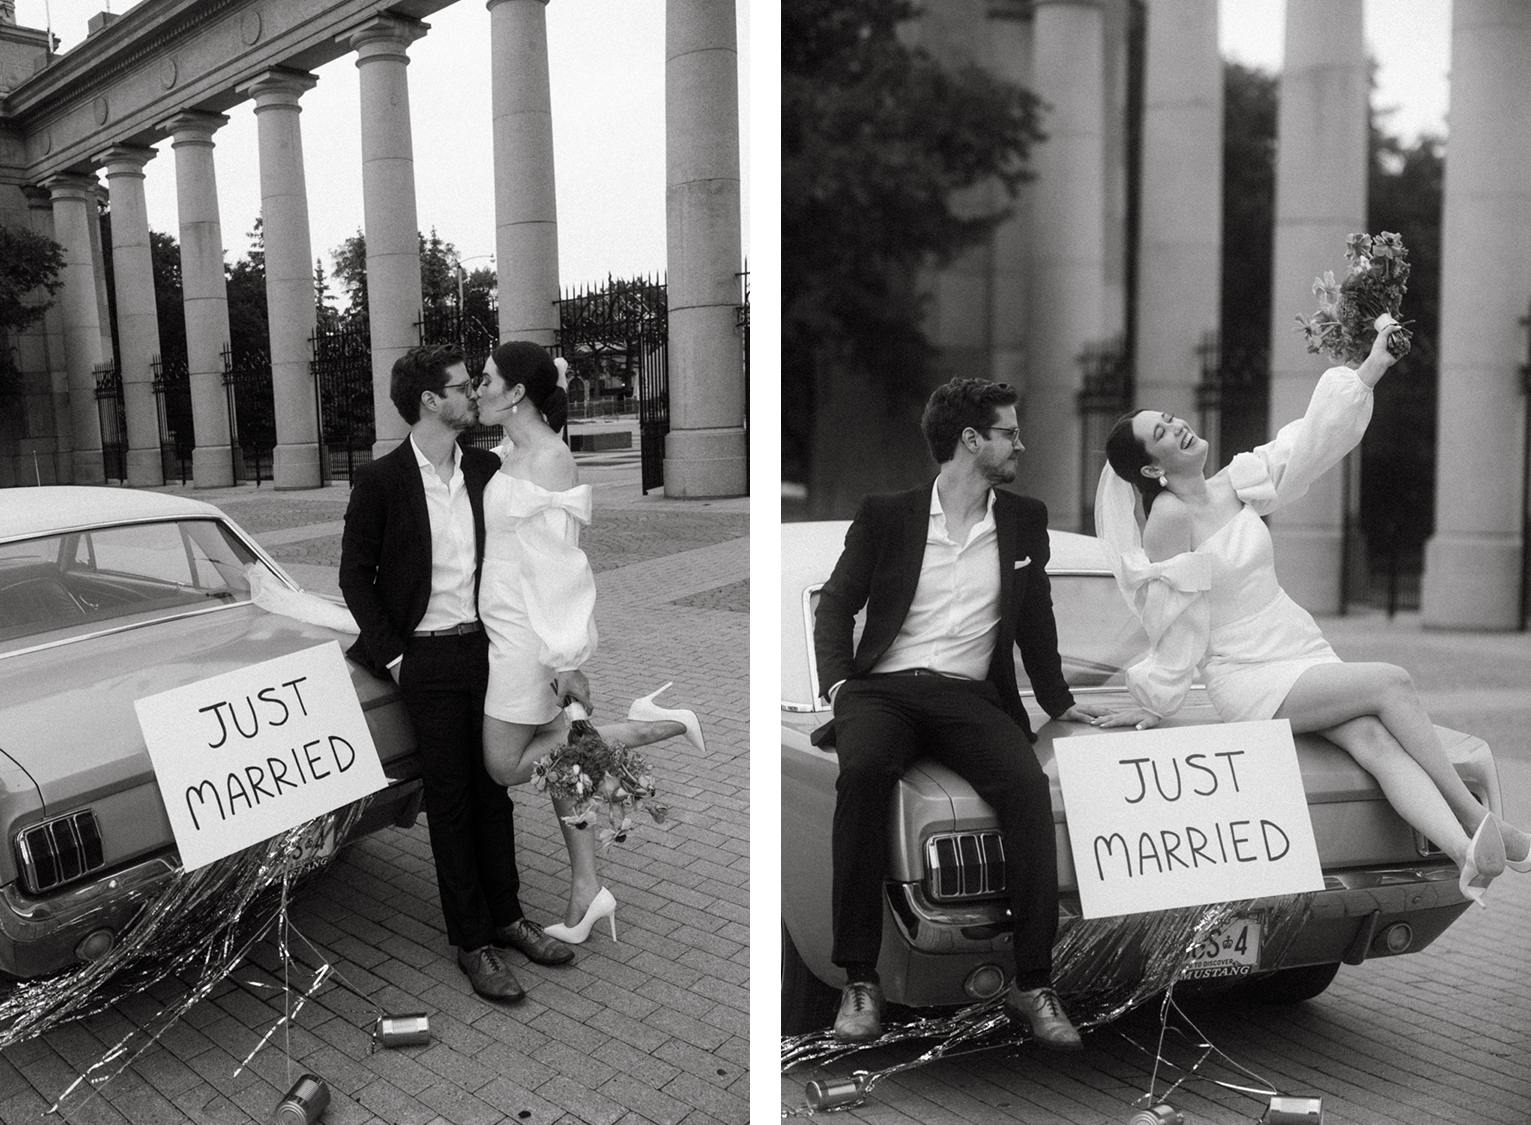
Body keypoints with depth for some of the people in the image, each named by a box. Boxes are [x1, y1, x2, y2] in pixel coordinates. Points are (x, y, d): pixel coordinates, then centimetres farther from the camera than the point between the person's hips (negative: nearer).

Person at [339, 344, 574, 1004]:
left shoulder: (486, 470, 5)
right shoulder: (380, 481, -8)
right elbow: (355, 576, -3)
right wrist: (392, 656, -7)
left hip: (487, 647, 4)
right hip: (427, 658, -4)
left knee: (495, 787, 12)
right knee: (449, 800, 4)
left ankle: (505, 916, 27)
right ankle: (471, 942, 15)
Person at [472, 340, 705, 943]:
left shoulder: (547, 460, -19)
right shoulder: (516, 452, 11)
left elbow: (557, 567, -22)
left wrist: (565, 659, -22)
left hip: (531, 636, -9)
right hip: (510, 626, 9)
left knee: (505, 766, -1)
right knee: (556, 755, 12)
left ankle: (643, 727, 0)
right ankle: (587, 891, 20)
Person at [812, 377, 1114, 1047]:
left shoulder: (1025, 520, 17)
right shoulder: (884, 517, 8)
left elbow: (1035, 622, 25)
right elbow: (836, 607, 7)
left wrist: (1060, 702, 22)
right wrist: (839, 684, -9)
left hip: (971, 696, 2)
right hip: (885, 689, -2)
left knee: (1029, 786, -28)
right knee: (863, 768, -34)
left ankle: (1033, 983, -18)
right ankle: (859, 979, -26)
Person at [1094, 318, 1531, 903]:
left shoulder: (1232, 485, 6)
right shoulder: (1170, 518, -14)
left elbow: (1311, 439, 9)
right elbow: (1171, 621, -10)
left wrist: (1371, 367, 6)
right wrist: (1153, 703, -2)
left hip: (1304, 652, 6)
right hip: (1249, 682, -6)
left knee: (1374, 739, -20)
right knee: (1391, 683, -21)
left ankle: (1468, 854, -34)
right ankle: (1478, 820, -14)